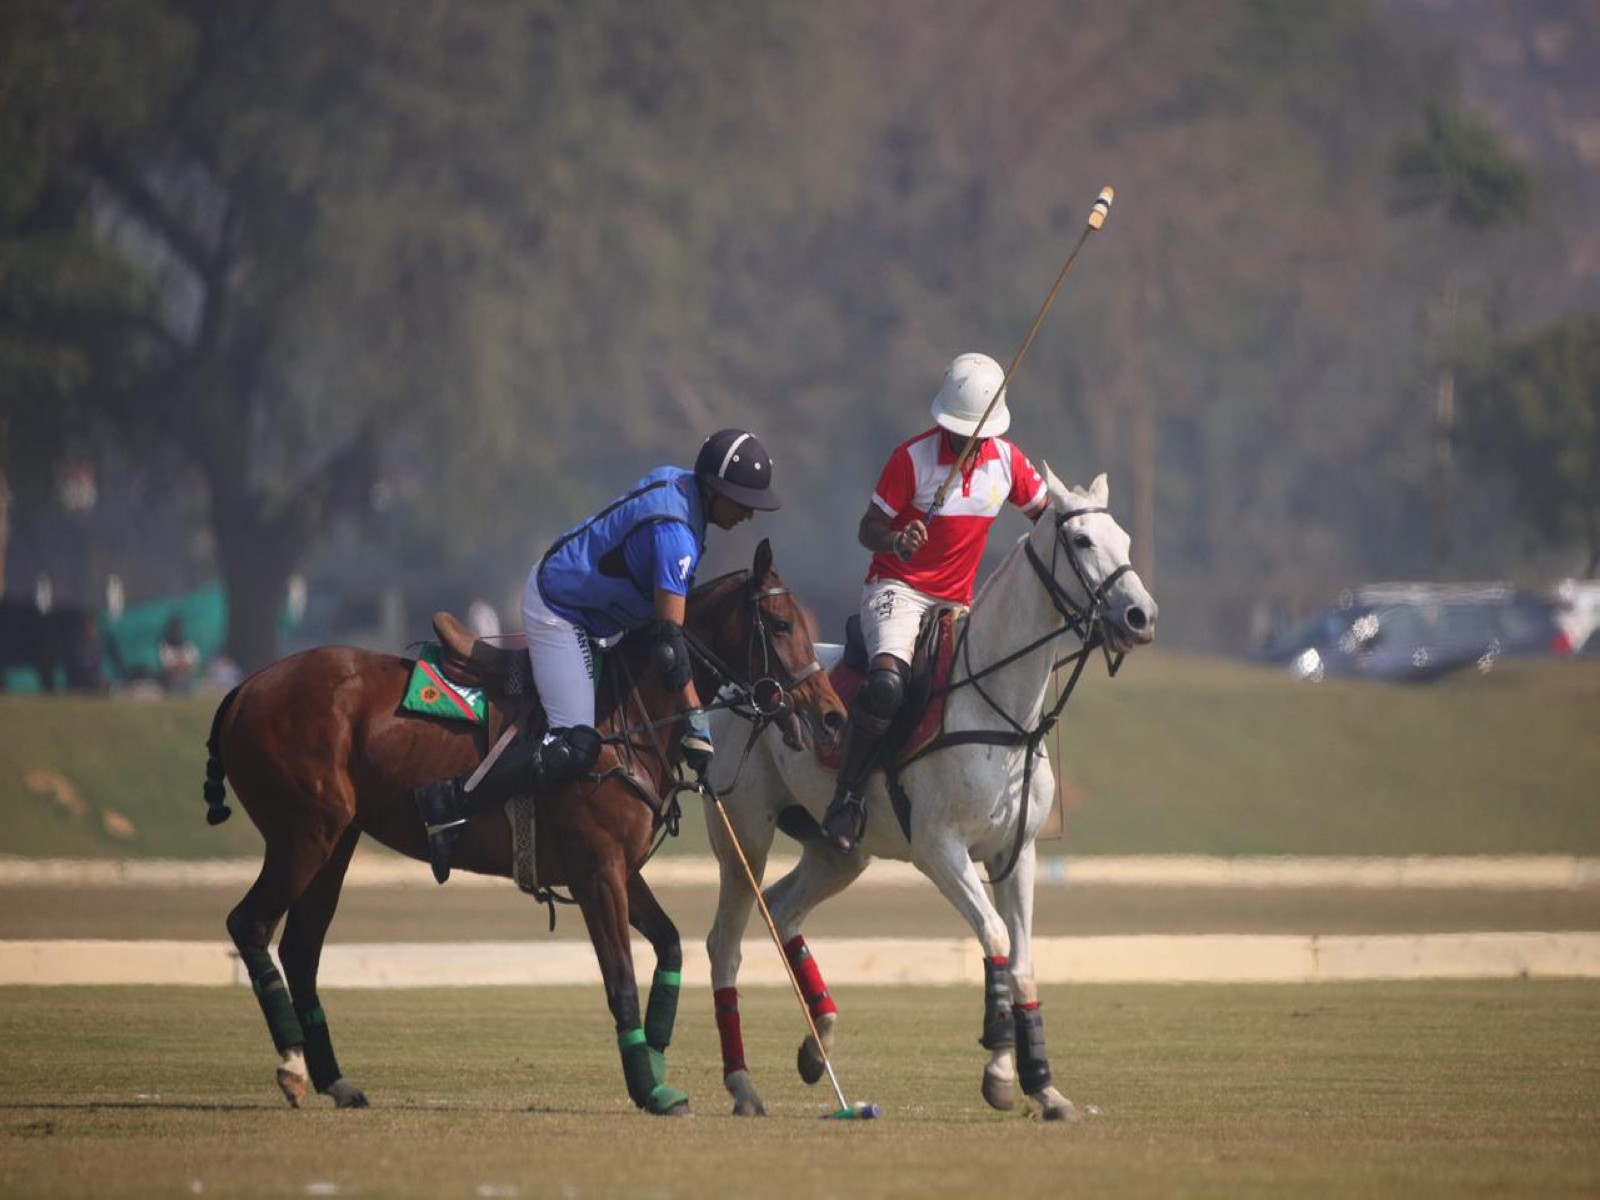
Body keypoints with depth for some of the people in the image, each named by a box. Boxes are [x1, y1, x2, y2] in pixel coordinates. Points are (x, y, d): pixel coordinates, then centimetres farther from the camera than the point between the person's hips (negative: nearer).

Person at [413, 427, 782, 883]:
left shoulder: (677, 482, 1)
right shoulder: (674, 531, -28)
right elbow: (668, 637, -32)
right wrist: (696, 723, -33)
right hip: (560, 612, -10)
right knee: (575, 747, -20)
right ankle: (448, 804, -21)